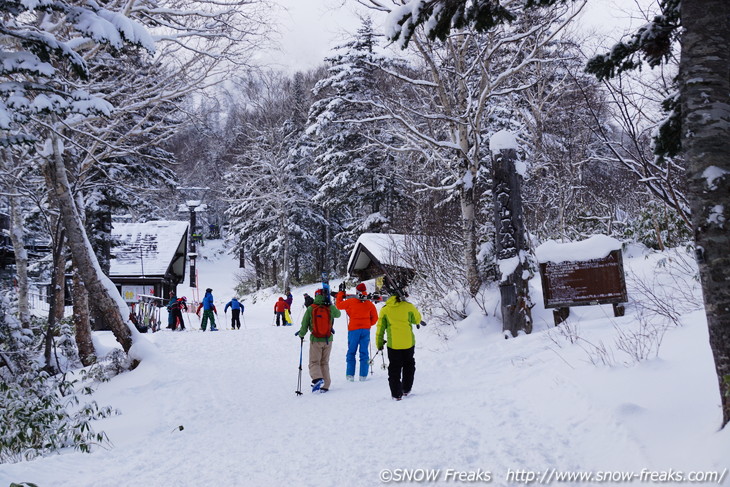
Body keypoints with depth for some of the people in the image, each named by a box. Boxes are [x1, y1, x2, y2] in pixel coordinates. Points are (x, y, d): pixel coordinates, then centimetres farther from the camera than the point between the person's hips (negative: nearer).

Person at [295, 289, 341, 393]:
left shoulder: (310, 309, -7)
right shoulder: (331, 308, -4)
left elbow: (304, 325, -3)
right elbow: (338, 314, 18)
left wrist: (301, 334, 16)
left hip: (315, 340, -2)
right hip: (328, 339, 2)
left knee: (314, 362, 3)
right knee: (324, 362, 13)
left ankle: (317, 378, -24)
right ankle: (325, 385, 10)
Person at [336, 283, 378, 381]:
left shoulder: (351, 302, -6)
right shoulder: (370, 304, 1)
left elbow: (339, 305, 8)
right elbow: (375, 318, 8)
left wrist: (340, 294, 22)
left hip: (353, 330, -1)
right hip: (366, 330, 2)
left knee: (351, 352, 7)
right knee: (364, 352, 6)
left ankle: (350, 374, 4)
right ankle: (363, 375, 5)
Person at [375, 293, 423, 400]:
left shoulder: (384, 310, 0)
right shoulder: (408, 306, -3)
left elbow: (380, 328, 3)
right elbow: (417, 320, 11)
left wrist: (379, 343, 12)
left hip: (393, 344, 0)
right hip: (408, 343, 1)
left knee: (394, 369, 11)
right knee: (409, 365, 22)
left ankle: (396, 394, 9)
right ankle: (406, 389, 28)